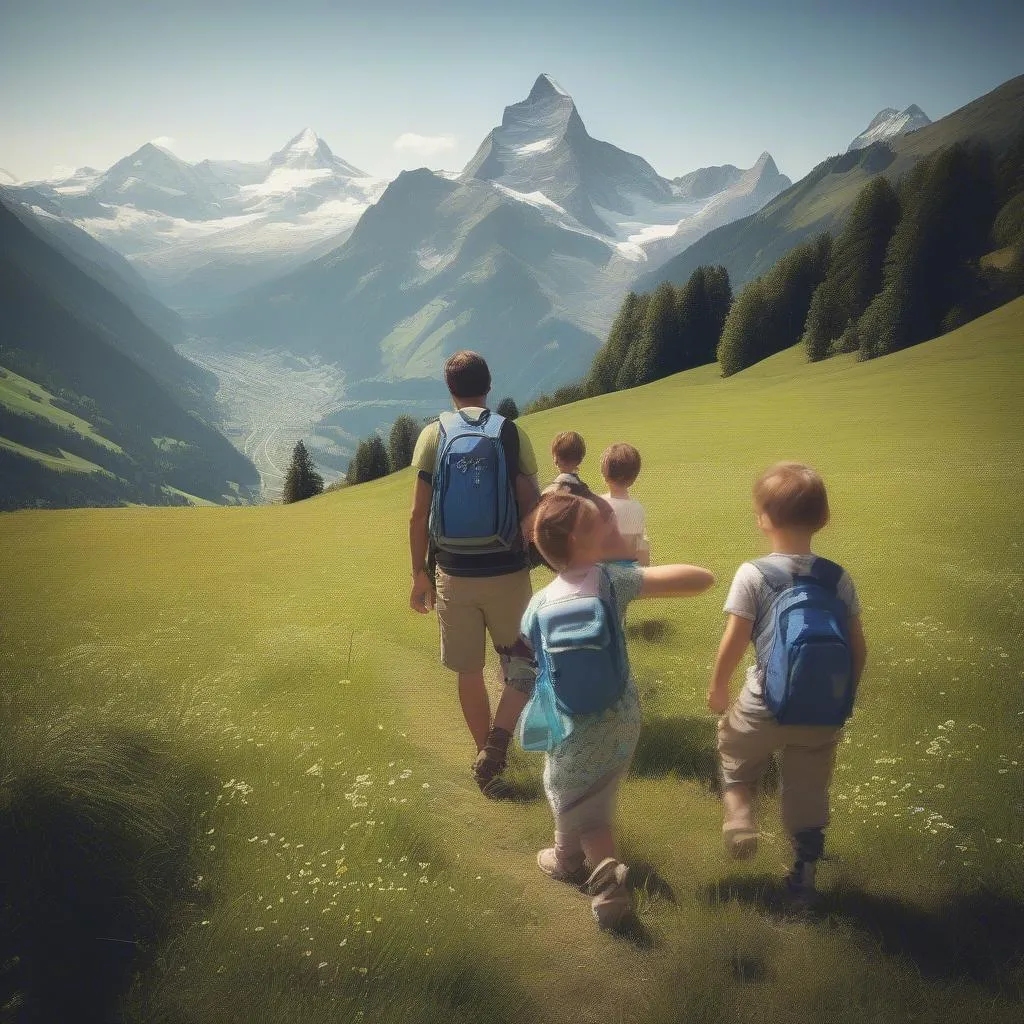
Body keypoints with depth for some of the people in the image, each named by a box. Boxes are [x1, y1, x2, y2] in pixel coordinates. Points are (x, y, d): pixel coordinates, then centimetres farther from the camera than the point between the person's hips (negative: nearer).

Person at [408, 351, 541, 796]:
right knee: (522, 664, 15)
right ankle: (496, 744, -4)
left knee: (469, 672, 15)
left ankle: (485, 757, 28)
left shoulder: (433, 436, -2)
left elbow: (419, 516, -4)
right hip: (507, 572, -1)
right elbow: (532, 509, -7)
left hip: (453, 573, 1)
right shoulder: (513, 433, -4)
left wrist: (420, 575, 6)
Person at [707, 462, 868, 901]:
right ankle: (804, 872, 30)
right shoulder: (838, 577, -3)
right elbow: (858, 648, 1)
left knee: (735, 756, 25)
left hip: (764, 706, -3)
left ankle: (739, 813, 1)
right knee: (809, 792, 20)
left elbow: (733, 643, -11)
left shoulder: (752, 575, -13)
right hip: (823, 712, 3)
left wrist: (717, 688, 5)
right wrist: (846, 696, 17)